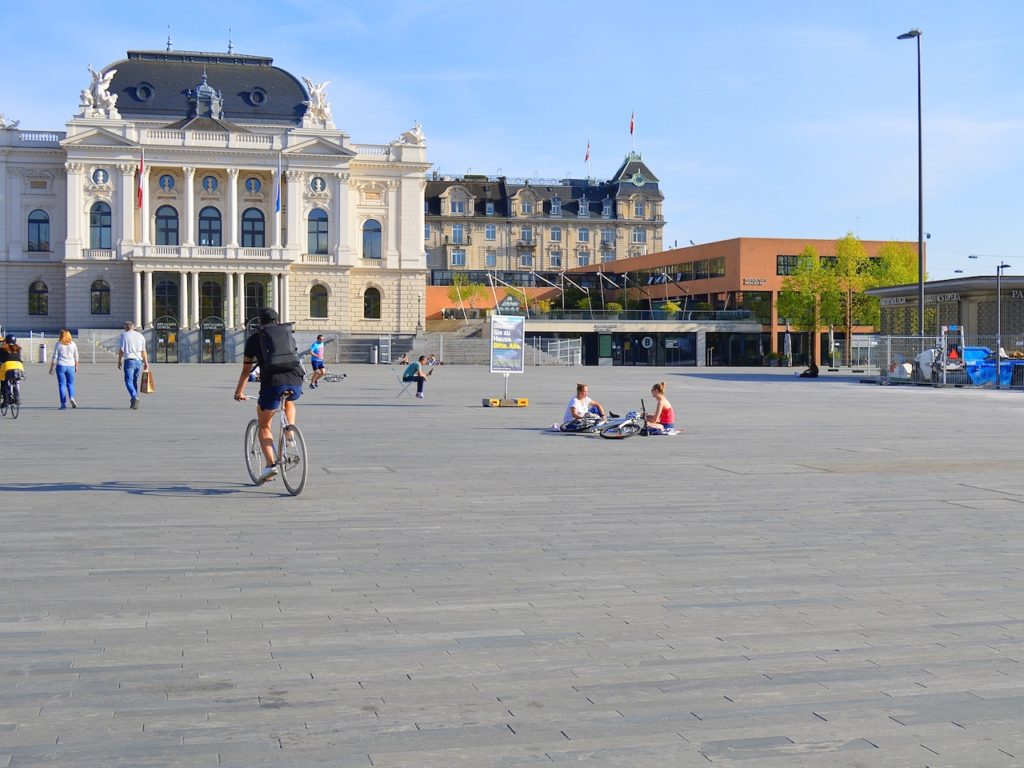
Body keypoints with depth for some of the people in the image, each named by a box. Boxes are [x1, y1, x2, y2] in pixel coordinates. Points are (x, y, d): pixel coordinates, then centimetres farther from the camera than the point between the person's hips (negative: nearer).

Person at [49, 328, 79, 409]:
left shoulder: (58, 344, -3)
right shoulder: (73, 344, 3)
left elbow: (54, 357, -2)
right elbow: (76, 357, 8)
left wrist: (51, 368, 4)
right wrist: (76, 366, 20)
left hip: (61, 366, -2)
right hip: (70, 366, 2)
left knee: (62, 385, 3)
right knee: (70, 384, 12)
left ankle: (63, 404, 0)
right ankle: (71, 397, -15)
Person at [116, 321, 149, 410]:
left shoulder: (124, 335, 0)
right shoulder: (140, 336, 11)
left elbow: (121, 350, -1)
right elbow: (143, 351, 10)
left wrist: (119, 361, 8)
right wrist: (146, 363, 14)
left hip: (129, 360, -4)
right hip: (138, 361, 4)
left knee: (129, 381, -8)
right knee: (134, 381, 15)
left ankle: (135, 397, -30)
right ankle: (134, 402, 17)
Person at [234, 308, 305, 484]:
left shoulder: (254, 339, 15)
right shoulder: (289, 335, 23)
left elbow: (246, 371, 22)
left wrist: (239, 392, 36)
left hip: (273, 383, -3)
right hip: (295, 383, 3)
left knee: (263, 425, 15)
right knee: (289, 403, 39)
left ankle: (270, 465, 0)